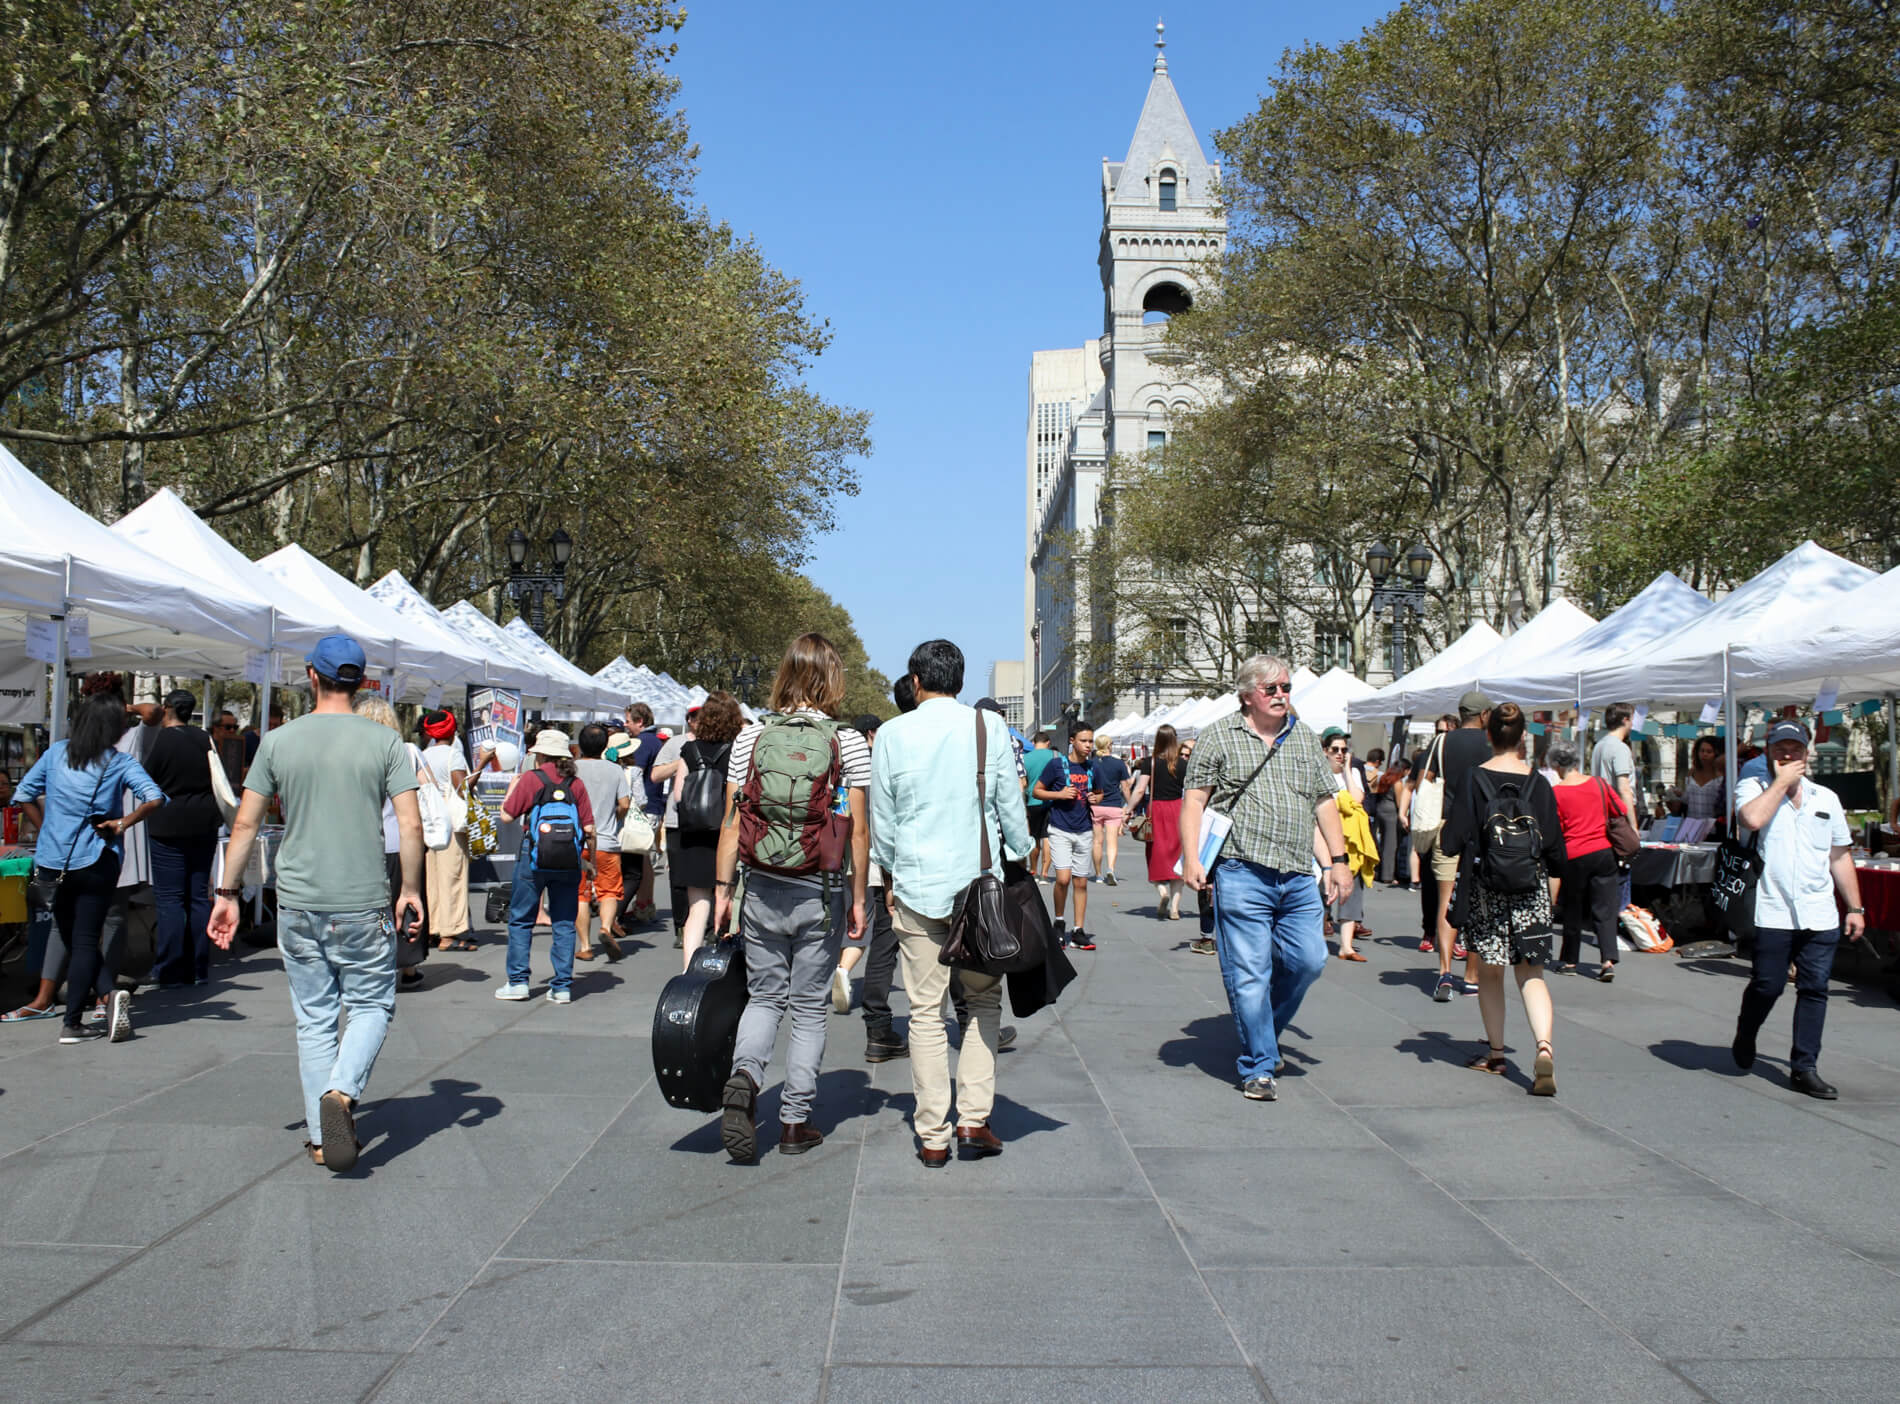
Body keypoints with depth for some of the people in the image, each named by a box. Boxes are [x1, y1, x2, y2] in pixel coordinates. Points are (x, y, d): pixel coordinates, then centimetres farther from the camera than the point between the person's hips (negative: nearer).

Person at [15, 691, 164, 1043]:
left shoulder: (56, 752, 3)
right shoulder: (119, 762, -6)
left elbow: (23, 795, 6)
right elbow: (154, 798, -19)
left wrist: (46, 829, 13)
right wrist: (122, 823, -8)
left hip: (53, 860, 3)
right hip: (95, 862, -2)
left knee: (73, 938, 14)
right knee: (85, 940, 5)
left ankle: (109, 992, -1)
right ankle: (72, 1024, 4)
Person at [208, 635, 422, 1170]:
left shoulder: (278, 741, 1)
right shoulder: (385, 741, -4)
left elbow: (245, 824, 2)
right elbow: (411, 825, -8)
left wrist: (227, 892, 11)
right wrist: (411, 889, 4)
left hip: (297, 905, 2)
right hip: (363, 905, -2)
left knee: (314, 1019, 11)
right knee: (372, 1004, 12)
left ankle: (320, 1137, 16)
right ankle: (342, 1092, -12)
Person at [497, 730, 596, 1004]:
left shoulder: (530, 779, -2)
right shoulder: (575, 784, 6)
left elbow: (507, 814, 1)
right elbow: (589, 829, 3)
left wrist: (513, 785, 17)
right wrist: (589, 860, 14)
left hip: (534, 858, -3)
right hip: (569, 861, 3)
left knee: (520, 919, 10)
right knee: (564, 923, 7)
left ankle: (518, 981, 9)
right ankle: (562, 986, 7)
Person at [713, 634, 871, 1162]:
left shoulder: (751, 736, -1)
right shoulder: (849, 742, -7)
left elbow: (731, 821, -1)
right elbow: (859, 830, -6)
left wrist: (722, 887, 6)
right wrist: (857, 898, 3)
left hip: (761, 890, 2)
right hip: (821, 894, -2)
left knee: (764, 995, 17)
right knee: (809, 1005, 11)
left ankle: (744, 1074, -9)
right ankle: (795, 1122, 15)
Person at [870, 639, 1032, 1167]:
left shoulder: (894, 734, 0)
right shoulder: (989, 726, -2)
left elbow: (881, 819, 7)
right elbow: (1011, 805, 3)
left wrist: (890, 878, 19)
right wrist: (1019, 861, 16)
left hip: (917, 886, 0)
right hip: (981, 886, 0)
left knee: (926, 1011, 5)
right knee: (984, 1002, 13)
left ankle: (933, 1137, 10)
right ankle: (974, 1119, 7)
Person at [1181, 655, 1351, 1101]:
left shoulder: (1305, 740, 17)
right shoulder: (1220, 737, 3)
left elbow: (1325, 802, 19)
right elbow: (1194, 799, -1)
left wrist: (1337, 861, 13)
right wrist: (1191, 857, -11)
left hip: (1299, 877, 5)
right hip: (1243, 875, -5)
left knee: (1309, 960, 5)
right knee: (1249, 973, -2)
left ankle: (1262, 1033, 29)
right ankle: (1258, 1067, 9)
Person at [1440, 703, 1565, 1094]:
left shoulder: (1474, 779, -6)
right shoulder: (1538, 782, 0)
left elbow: (1453, 840, -8)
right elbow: (1555, 844, 5)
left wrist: (1444, 833, 14)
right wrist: (1553, 889, 17)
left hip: (1486, 886, -1)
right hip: (1531, 888, 2)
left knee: (1490, 972, 12)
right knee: (1531, 973, 4)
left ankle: (1496, 1053, 19)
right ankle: (1544, 1047, -16)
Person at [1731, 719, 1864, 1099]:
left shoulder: (1826, 798, 14)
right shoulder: (1752, 788, 2)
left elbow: (1840, 855, 17)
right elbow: (1752, 819, -23)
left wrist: (1855, 907, 14)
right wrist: (1781, 781, -11)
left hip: (1820, 916, 4)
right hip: (1772, 913, -4)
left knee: (1814, 990, 3)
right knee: (1767, 986, 0)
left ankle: (1804, 1068, 11)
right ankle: (1745, 1037, 28)